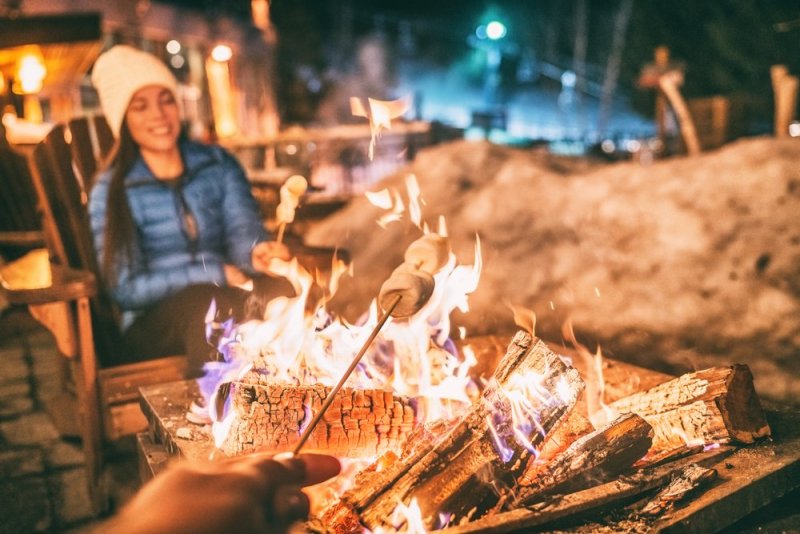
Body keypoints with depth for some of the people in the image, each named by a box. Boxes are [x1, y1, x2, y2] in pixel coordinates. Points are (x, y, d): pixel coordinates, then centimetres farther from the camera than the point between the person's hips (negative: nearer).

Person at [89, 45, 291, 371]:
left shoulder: (218, 164, 12)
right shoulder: (110, 192, 3)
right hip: (152, 324, -2)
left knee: (280, 291, -31)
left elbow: (242, 230, -4)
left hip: (228, 297, 3)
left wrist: (256, 251, -30)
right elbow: (125, 289, -4)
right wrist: (215, 273, -14)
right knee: (202, 302, -37)